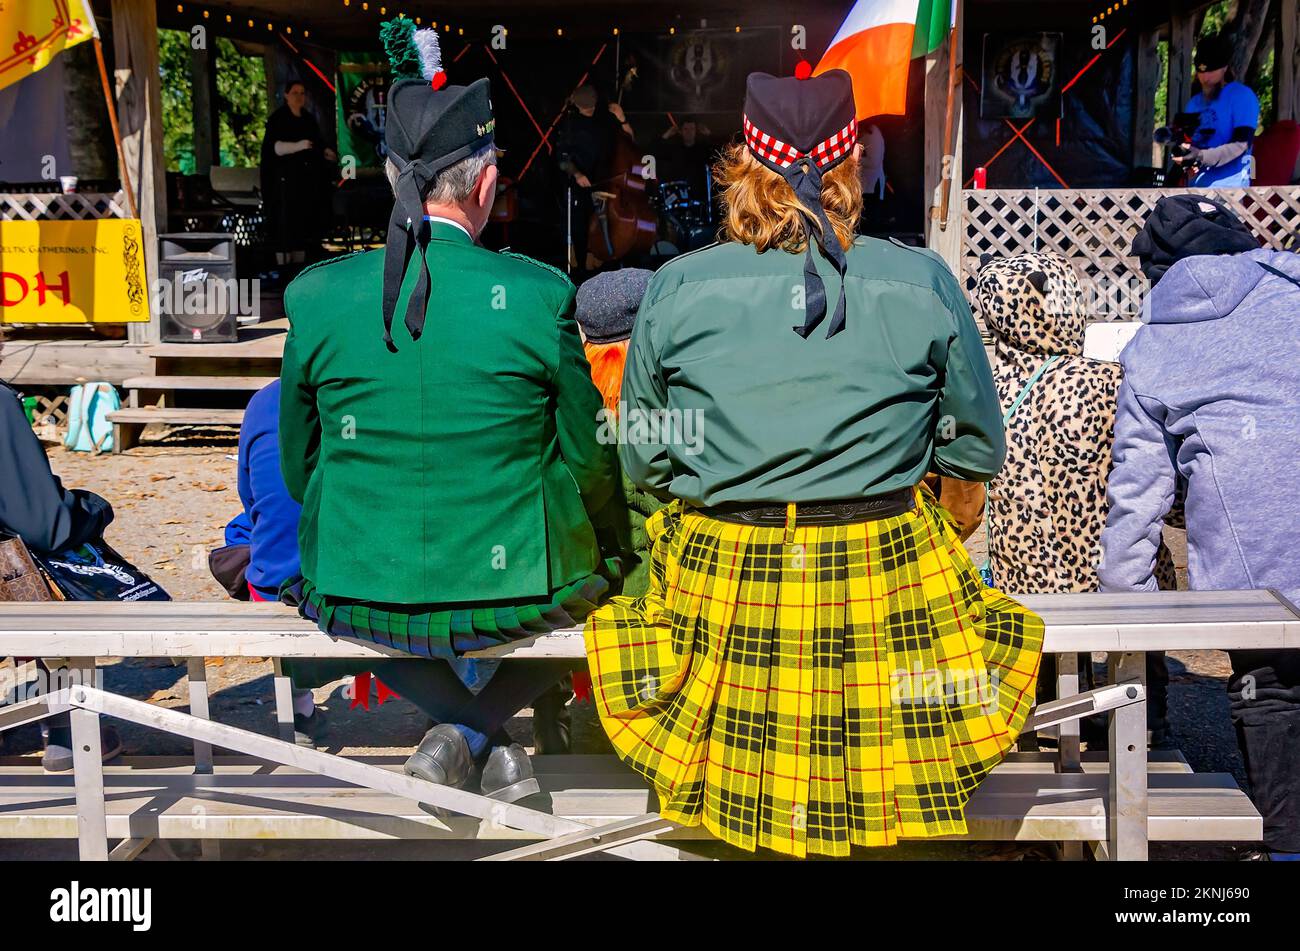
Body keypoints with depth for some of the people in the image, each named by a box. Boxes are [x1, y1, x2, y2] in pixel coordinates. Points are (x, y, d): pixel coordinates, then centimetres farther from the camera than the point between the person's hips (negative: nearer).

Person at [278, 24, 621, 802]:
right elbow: (591, 466, -4)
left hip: (356, 596, 2)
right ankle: (487, 726, 12)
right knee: (594, 572, 31)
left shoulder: (315, 296, -7)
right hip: (513, 596, -1)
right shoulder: (540, 295, -14)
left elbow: (299, 468, 4)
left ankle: (460, 729, 17)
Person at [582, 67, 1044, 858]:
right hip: (881, 578, 0)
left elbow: (642, 460, 5)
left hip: (722, 584, 1)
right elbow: (979, 452, 6)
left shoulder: (677, 289, -5)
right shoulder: (926, 286, -4)